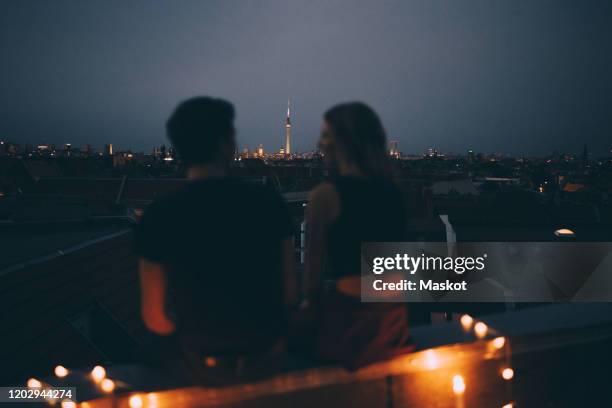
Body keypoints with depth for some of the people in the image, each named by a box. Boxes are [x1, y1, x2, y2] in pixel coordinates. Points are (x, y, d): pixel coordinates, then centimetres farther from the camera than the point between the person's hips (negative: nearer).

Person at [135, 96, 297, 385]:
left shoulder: (158, 215, -14)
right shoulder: (269, 202, -11)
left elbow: (156, 320, -8)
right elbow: (289, 294, -4)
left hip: (205, 367, -1)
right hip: (269, 356, 2)